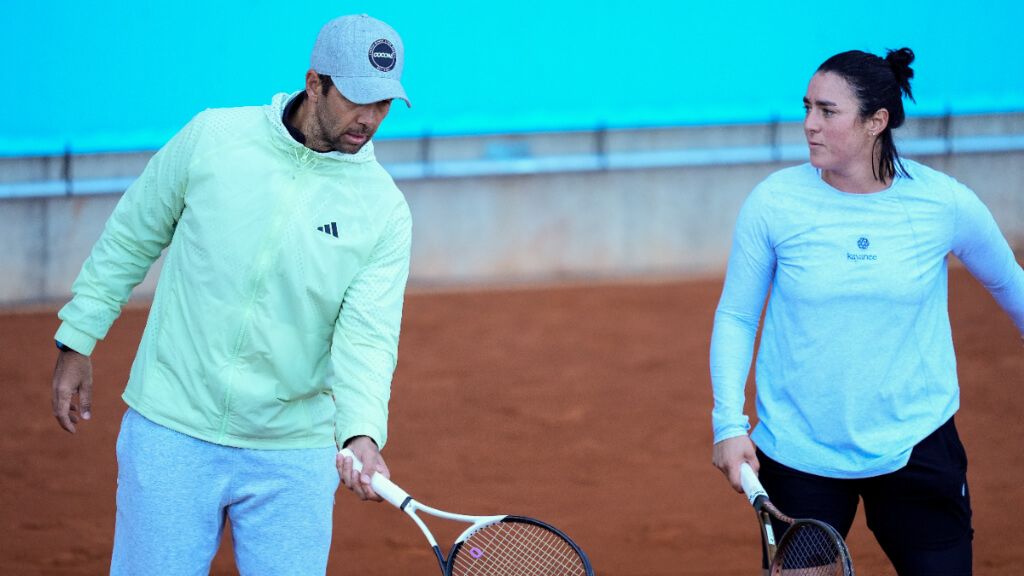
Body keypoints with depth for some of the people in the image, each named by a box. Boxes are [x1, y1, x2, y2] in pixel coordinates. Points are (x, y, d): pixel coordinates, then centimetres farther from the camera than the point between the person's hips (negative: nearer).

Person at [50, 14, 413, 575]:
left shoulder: (385, 212, -5)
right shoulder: (211, 138, -4)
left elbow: (366, 338, -13)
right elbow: (129, 238, 9)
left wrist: (361, 434, -30)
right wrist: (77, 341, 10)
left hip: (294, 458, 1)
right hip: (172, 434, 0)